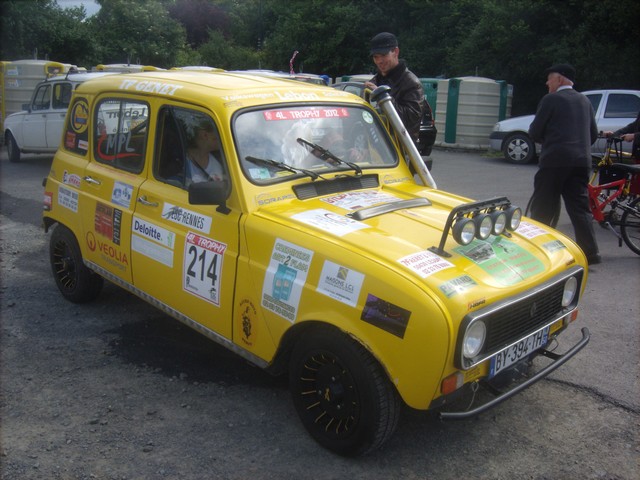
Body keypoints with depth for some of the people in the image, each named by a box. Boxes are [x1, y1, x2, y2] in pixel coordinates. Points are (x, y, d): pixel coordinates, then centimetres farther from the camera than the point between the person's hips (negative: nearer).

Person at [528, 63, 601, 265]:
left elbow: (534, 132, -5)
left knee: (542, 209, 3)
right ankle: (590, 252, 6)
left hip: (555, 160, -6)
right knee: (580, 207, 9)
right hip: (582, 162, 6)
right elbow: (593, 133, 17)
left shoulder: (551, 99, -5)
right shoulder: (584, 100, 15)